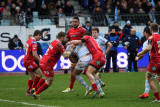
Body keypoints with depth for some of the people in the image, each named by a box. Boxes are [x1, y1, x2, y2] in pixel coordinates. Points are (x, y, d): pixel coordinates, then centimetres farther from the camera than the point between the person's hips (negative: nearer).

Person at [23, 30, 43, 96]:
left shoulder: (29, 40, 11)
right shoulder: (34, 42, -18)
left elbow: (25, 50, 25)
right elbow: (34, 55, -24)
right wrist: (40, 61, -17)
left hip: (25, 60, 10)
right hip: (29, 61, -10)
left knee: (32, 76, 17)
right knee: (39, 73, -11)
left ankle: (28, 92, 19)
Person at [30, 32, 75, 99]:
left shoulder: (54, 42, 12)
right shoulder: (58, 45, -14)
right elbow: (66, 55, -13)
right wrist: (71, 49, -2)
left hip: (42, 62, 9)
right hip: (47, 65, -9)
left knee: (46, 78, 28)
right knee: (48, 82, 0)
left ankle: (34, 89, 27)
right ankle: (36, 93, 1)